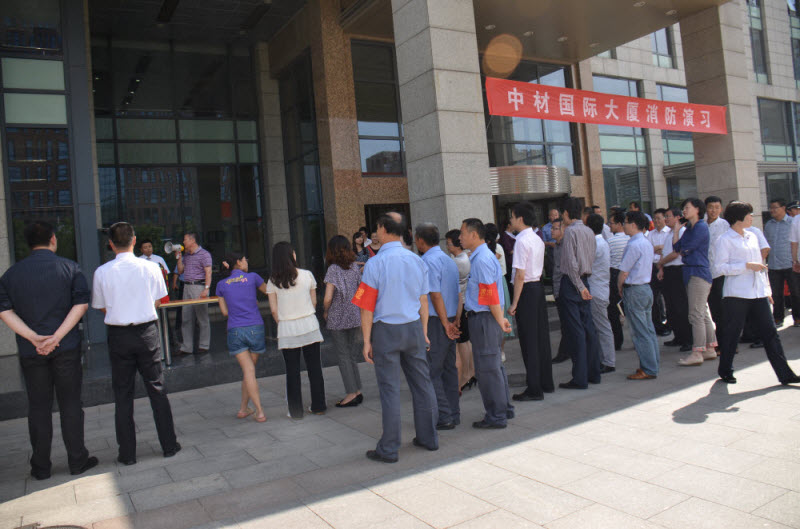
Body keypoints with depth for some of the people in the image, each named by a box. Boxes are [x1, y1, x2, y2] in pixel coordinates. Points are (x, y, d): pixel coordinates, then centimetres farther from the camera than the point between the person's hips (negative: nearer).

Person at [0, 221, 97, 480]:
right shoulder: (69, 267, -2)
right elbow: (81, 303, -12)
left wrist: (34, 337, -11)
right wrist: (57, 336, -13)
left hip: (30, 350, 2)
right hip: (67, 348, -2)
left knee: (38, 408, 11)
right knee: (70, 404, 6)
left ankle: (40, 467, 18)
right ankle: (77, 461, 12)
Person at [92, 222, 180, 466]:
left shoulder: (102, 272, -6)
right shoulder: (150, 267, -6)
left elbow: (102, 308, 3)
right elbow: (157, 302, 4)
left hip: (118, 335, 0)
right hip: (147, 332, 0)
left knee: (123, 395, 10)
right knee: (157, 389, 10)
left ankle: (127, 453, 16)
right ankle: (169, 445, 16)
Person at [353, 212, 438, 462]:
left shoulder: (375, 263, -11)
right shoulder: (417, 261, 4)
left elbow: (367, 307, -11)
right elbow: (423, 301, 8)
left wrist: (367, 340, -5)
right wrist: (423, 331, 16)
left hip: (386, 330, -5)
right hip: (413, 327, 5)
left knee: (390, 388, 1)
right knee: (421, 383, 14)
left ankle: (389, 449, 11)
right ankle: (428, 437, 26)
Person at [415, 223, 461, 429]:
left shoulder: (428, 261, -13)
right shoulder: (449, 260, 14)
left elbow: (436, 295, -17)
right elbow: (456, 293, 13)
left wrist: (446, 324, -14)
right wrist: (453, 322, 12)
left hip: (435, 322, -9)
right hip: (450, 321, 9)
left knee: (431, 371, -3)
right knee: (449, 368, 14)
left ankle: (444, 417, 0)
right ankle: (454, 414, 21)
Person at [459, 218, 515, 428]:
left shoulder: (482, 259, -18)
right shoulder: (483, 256, 15)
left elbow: (491, 295, -21)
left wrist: (500, 321, -16)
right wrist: (500, 318, 17)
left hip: (483, 319, -10)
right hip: (485, 317, 10)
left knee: (487, 368, -2)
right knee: (495, 365, 18)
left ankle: (496, 417, 8)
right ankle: (504, 409, 29)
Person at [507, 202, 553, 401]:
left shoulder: (522, 241, -16)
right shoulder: (538, 239, 12)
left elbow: (520, 275, -19)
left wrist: (514, 303, -17)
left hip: (526, 290, -9)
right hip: (539, 287, 9)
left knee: (529, 341, -3)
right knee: (542, 336, 15)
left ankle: (534, 389, 3)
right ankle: (546, 383, 26)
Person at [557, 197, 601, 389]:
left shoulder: (570, 231, -12)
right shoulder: (589, 232, 13)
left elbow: (571, 262, -18)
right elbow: (592, 257, 16)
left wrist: (579, 286, -15)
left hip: (572, 282, -8)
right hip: (585, 281, 8)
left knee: (576, 331, -6)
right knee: (588, 327, 12)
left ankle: (580, 379, -2)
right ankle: (593, 373, 20)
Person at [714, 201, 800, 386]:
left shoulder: (752, 236, 16)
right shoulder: (725, 240, -6)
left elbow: (759, 263, 21)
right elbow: (720, 268, -13)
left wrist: (767, 288, 18)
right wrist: (747, 265, -17)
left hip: (757, 293, 6)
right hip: (736, 294, -6)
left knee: (770, 332, 4)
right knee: (733, 332, 3)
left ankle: (785, 374, 6)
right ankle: (725, 371, 18)